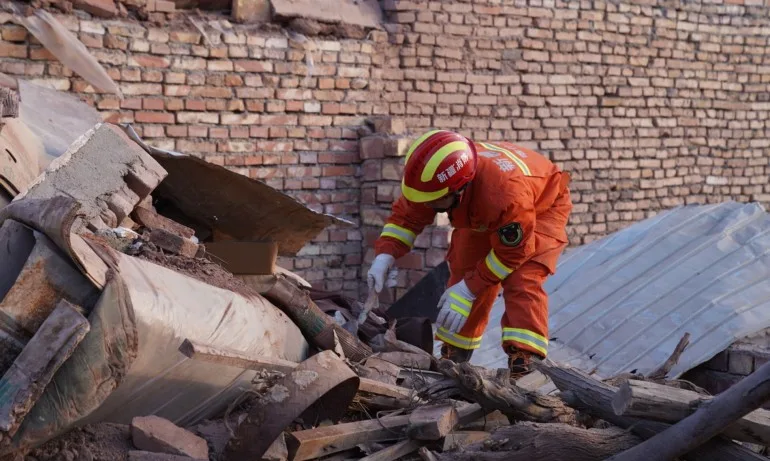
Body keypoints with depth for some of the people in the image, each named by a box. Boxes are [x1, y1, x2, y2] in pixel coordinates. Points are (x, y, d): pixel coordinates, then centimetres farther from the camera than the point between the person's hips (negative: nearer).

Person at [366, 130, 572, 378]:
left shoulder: (507, 194, -47)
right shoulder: (432, 178, -31)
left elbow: (511, 253, -31)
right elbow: (406, 215, -14)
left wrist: (469, 289, -30)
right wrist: (384, 257, -29)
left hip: (542, 208, -6)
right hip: (483, 215, 6)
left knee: (521, 282, -25)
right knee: (464, 275, -2)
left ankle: (525, 363, -25)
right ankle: (453, 357, 12)